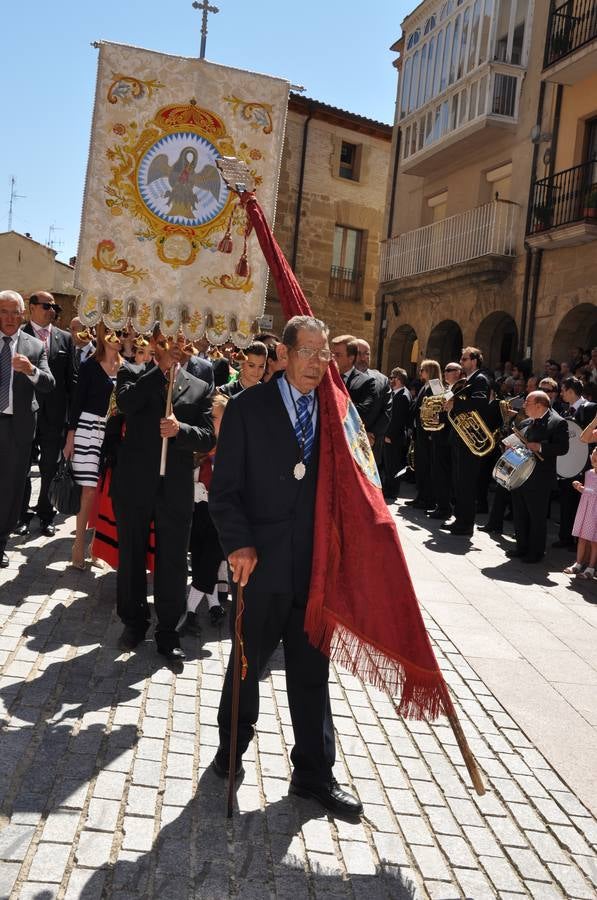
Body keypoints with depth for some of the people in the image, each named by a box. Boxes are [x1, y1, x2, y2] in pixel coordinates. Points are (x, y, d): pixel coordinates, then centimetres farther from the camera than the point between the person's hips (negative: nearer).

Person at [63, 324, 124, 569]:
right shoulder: (90, 365, 0)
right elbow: (78, 400, -1)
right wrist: (70, 436, -4)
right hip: (89, 428, -3)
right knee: (89, 491, -6)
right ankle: (79, 544, 3)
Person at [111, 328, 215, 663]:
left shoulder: (200, 388, 7)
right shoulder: (133, 373, 5)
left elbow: (208, 437, -3)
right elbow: (126, 401, -18)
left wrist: (180, 429, -21)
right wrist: (161, 368, -14)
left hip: (176, 488, 0)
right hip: (134, 484, 0)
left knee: (173, 563, 5)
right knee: (132, 557, 13)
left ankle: (168, 632, 19)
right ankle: (134, 621, 32)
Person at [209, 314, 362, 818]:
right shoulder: (249, 407, -3)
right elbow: (225, 487, -5)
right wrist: (239, 544, -15)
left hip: (316, 564, 3)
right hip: (263, 562, -3)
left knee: (312, 670, 11)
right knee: (249, 661, 14)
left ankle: (315, 772, 25)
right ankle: (231, 748, 37)